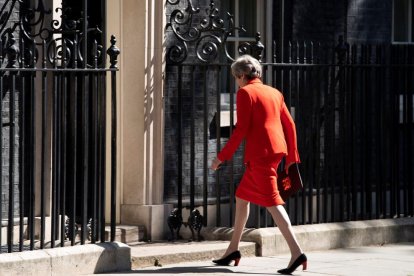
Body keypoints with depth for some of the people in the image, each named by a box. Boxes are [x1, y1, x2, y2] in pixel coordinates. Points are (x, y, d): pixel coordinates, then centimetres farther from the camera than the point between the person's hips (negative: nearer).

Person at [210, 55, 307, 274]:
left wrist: (222, 157, -8)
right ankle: (233, 249, 27)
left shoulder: (245, 92, -5)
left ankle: (296, 252, -22)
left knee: (272, 201, -12)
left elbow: (241, 129, -12)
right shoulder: (274, 92, 16)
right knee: (242, 196, 20)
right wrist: (292, 157, 18)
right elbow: (289, 125, 14)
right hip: (277, 149, 9)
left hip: (259, 152, -9)